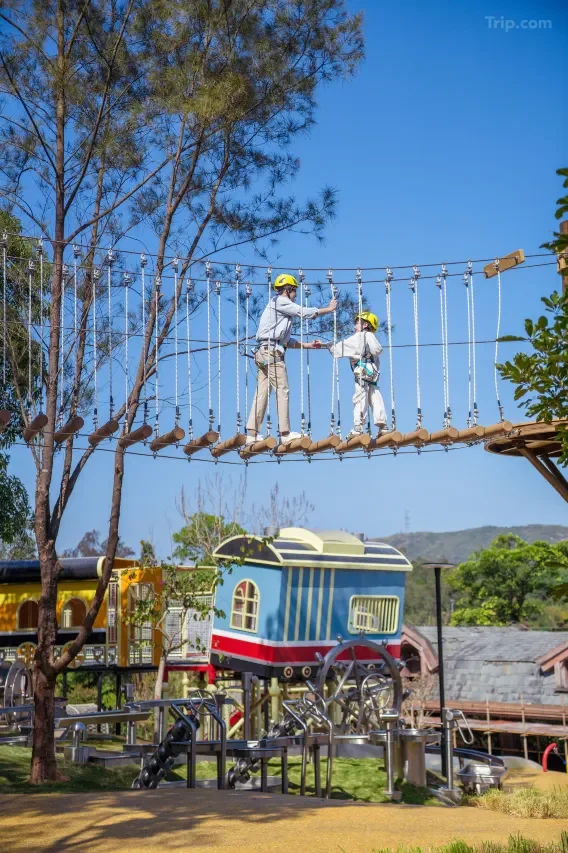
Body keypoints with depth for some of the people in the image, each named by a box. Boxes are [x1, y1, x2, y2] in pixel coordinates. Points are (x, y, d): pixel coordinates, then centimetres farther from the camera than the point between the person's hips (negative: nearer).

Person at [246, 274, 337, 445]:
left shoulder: (281, 308, 28)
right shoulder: (280, 301, 0)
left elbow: (287, 341, 25)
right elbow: (305, 313, -4)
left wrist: (309, 345, 21)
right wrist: (329, 309, 7)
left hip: (263, 353, 9)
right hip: (272, 351, -9)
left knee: (262, 392, 4)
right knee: (282, 391, -8)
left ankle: (252, 434, 0)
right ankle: (285, 434, -9)